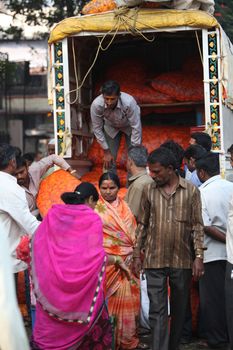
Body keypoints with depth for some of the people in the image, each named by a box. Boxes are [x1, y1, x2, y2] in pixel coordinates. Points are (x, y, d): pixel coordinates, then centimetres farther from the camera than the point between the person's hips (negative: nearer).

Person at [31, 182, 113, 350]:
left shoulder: (53, 214, 7)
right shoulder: (93, 219, -5)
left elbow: (37, 242, 8)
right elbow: (96, 255, -8)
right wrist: (115, 259, 10)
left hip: (50, 281, 3)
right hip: (80, 284, -3)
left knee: (50, 325, 11)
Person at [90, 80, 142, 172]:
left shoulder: (129, 102, -42)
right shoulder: (96, 105, -36)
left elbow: (136, 127, -30)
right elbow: (97, 128, -20)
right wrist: (106, 151, -15)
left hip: (129, 126, -1)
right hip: (111, 127, 1)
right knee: (109, 161, -3)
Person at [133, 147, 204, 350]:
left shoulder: (191, 191, 0)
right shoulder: (149, 191, 4)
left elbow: (197, 226, 0)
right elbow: (142, 225, 9)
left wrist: (199, 257, -6)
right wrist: (137, 255, 6)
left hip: (182, 261, 0)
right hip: (154, 260, 0)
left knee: (179, 310, 12)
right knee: (157, 311, -5)